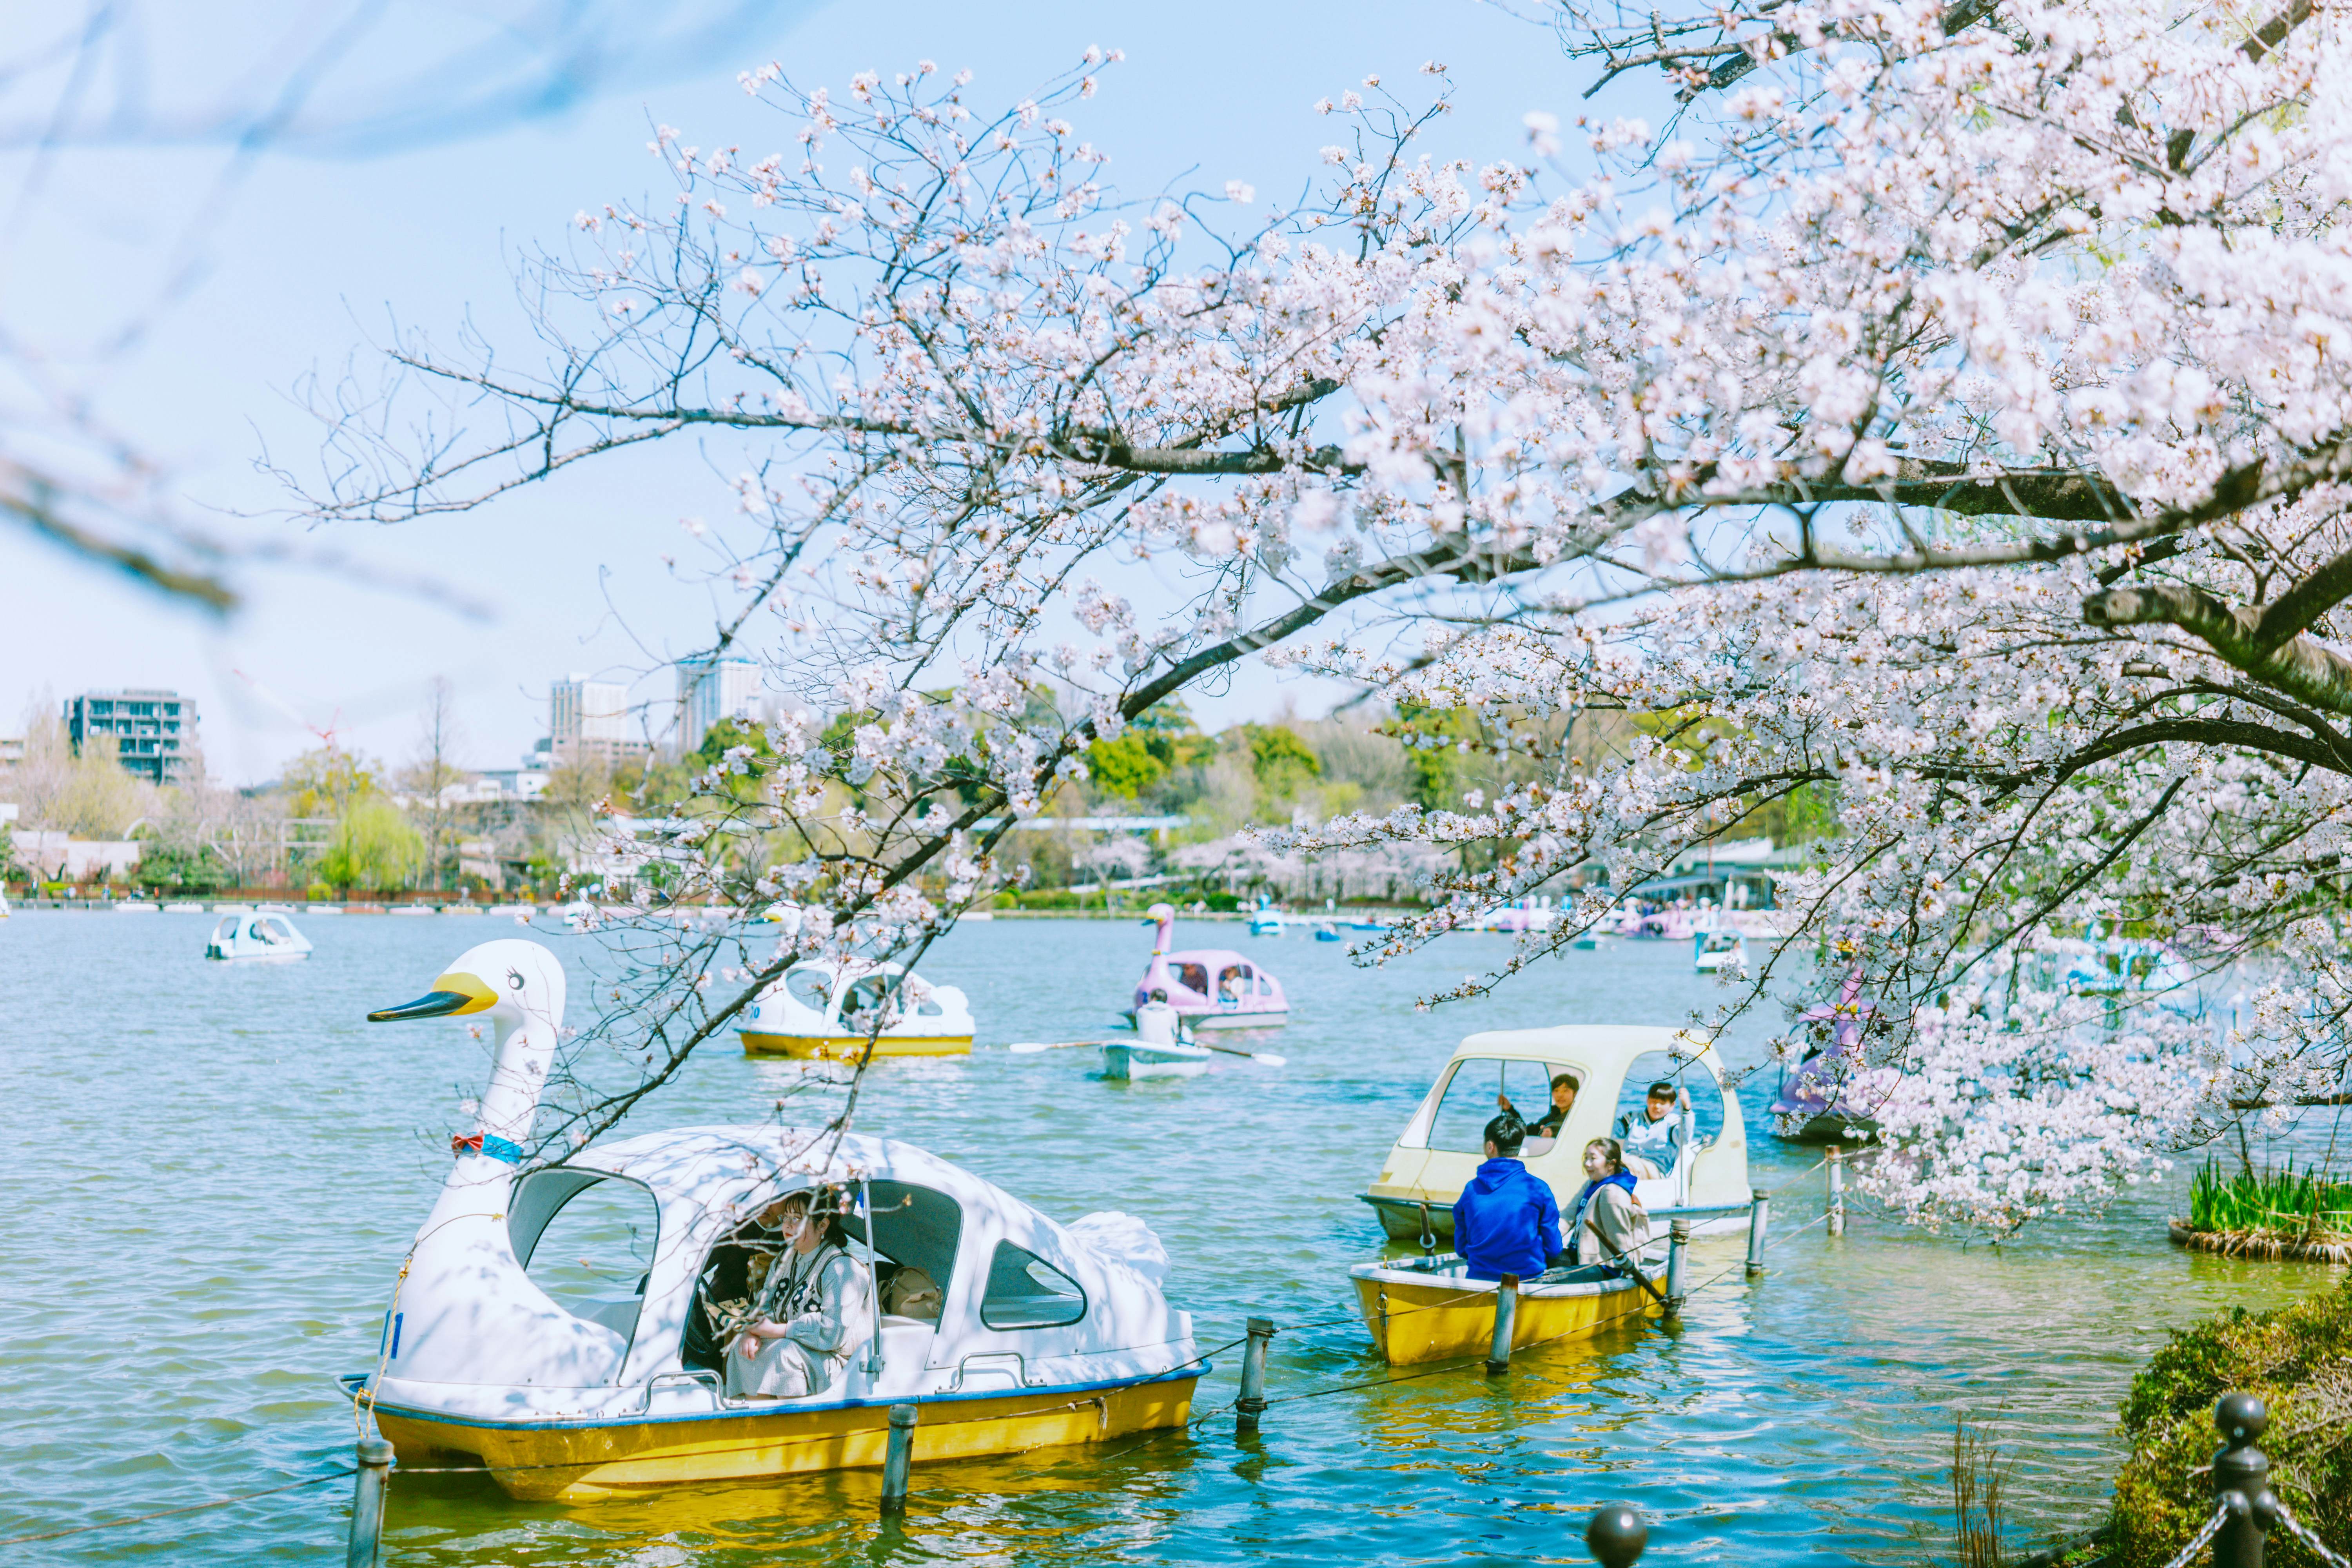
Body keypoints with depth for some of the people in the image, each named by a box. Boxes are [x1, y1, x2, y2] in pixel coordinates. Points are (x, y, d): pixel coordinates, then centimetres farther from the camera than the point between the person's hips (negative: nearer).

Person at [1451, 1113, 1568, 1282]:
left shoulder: (1471, 1190, 0)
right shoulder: (1538, 1189, -6)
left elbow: (1461, 1248, 7)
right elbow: (1553, 1249, 0)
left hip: (1479, 1278, 4)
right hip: (1527, 1279, -4)